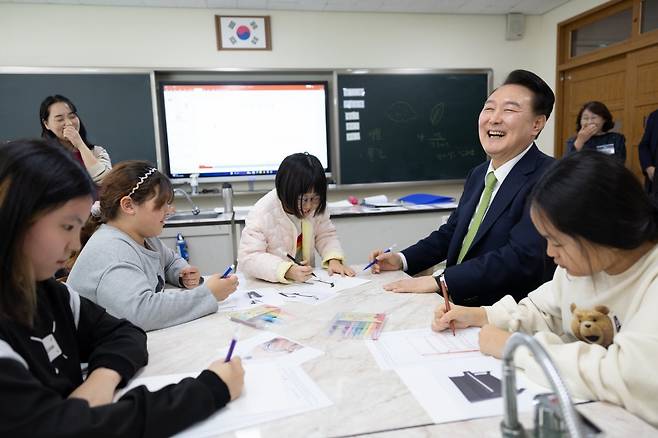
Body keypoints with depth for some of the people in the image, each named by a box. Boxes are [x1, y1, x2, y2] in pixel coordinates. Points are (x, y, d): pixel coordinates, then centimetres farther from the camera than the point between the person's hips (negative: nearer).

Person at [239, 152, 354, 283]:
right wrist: (288, 271, -36)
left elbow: (326, 235, 7)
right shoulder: (262, 214, -21)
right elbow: (248, 257, -24)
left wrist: (334, 259, -13)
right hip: (267, 284, -3)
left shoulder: (315, 206, -5)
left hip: (305, 280, 4)